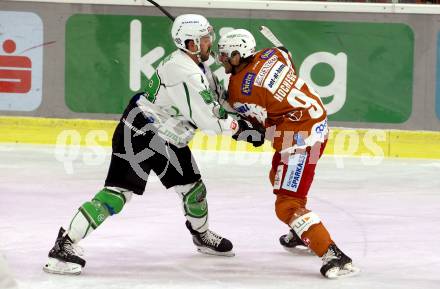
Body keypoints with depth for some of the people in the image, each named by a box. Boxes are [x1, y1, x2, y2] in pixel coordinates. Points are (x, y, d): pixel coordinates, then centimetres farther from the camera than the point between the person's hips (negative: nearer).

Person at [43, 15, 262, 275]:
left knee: (193, 188, 18)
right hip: (139, 134, -10)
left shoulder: (198, 64, 6)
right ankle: (66, 244, -19)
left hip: (169, 140, 10)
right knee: (117, 193, -17)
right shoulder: (185, 74, -27)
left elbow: (211, 105, 21)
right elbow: (208, 119, -25)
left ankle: (202, 235, 45)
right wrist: (239, 127, -11)